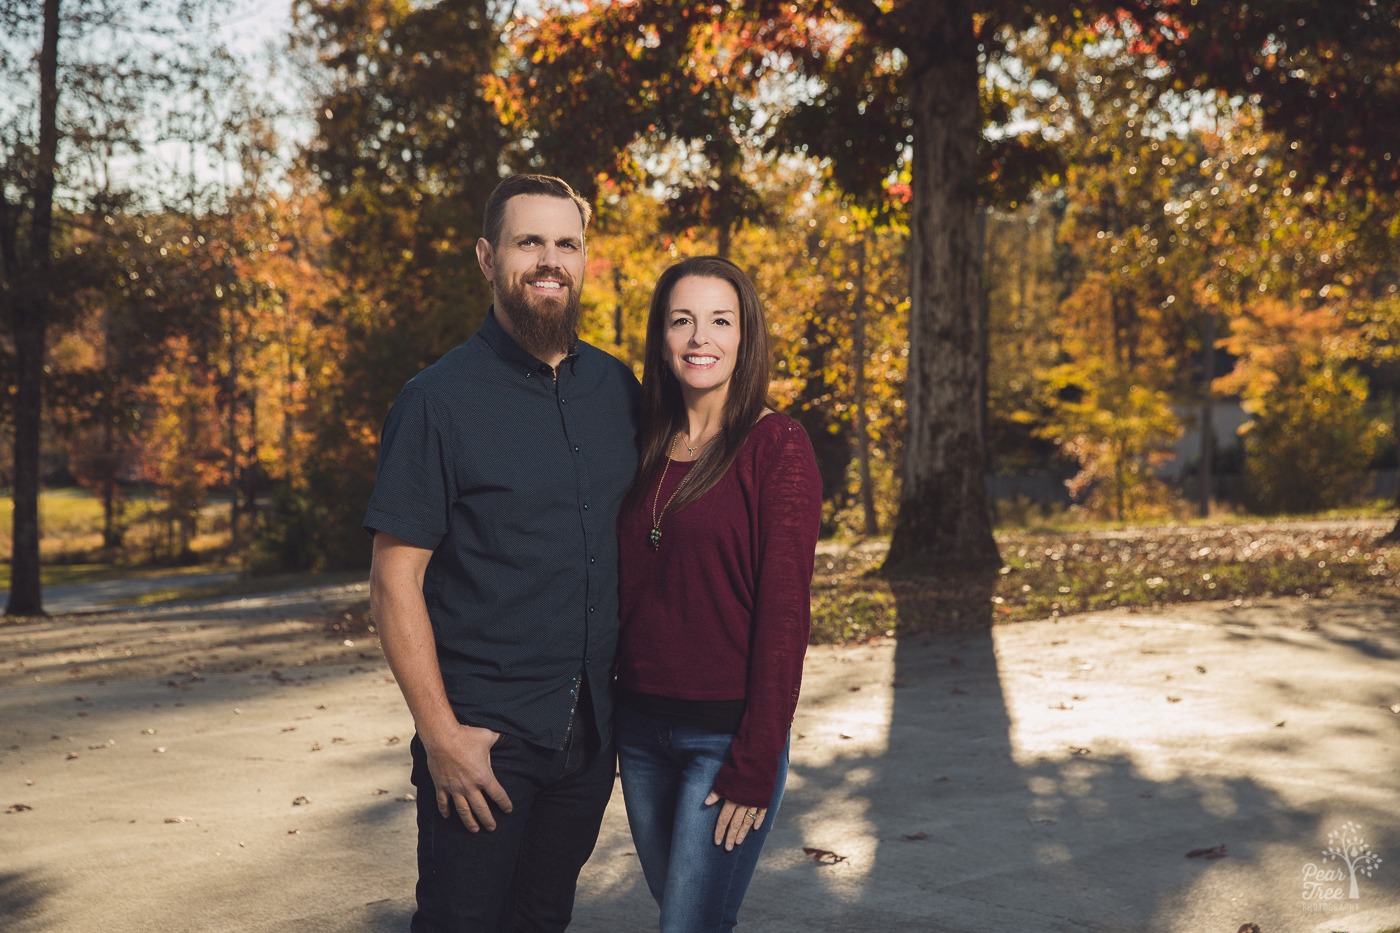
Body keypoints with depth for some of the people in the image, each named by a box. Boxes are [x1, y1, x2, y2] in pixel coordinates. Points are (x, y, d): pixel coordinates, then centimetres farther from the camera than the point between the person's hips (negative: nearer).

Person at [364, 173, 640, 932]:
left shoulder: (617, 389, 6)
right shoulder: (441, 399, -9)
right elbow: (395, 580, -11)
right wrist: (441, 733, -16)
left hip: (590, 729, 5)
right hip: (484, 735, -5)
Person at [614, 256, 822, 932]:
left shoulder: (777, 447, -10)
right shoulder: (648, 449, 8)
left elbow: (784, 613, -13)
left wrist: (755, 766, -15)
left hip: (728, 732, -6)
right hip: (640, 728, 6)